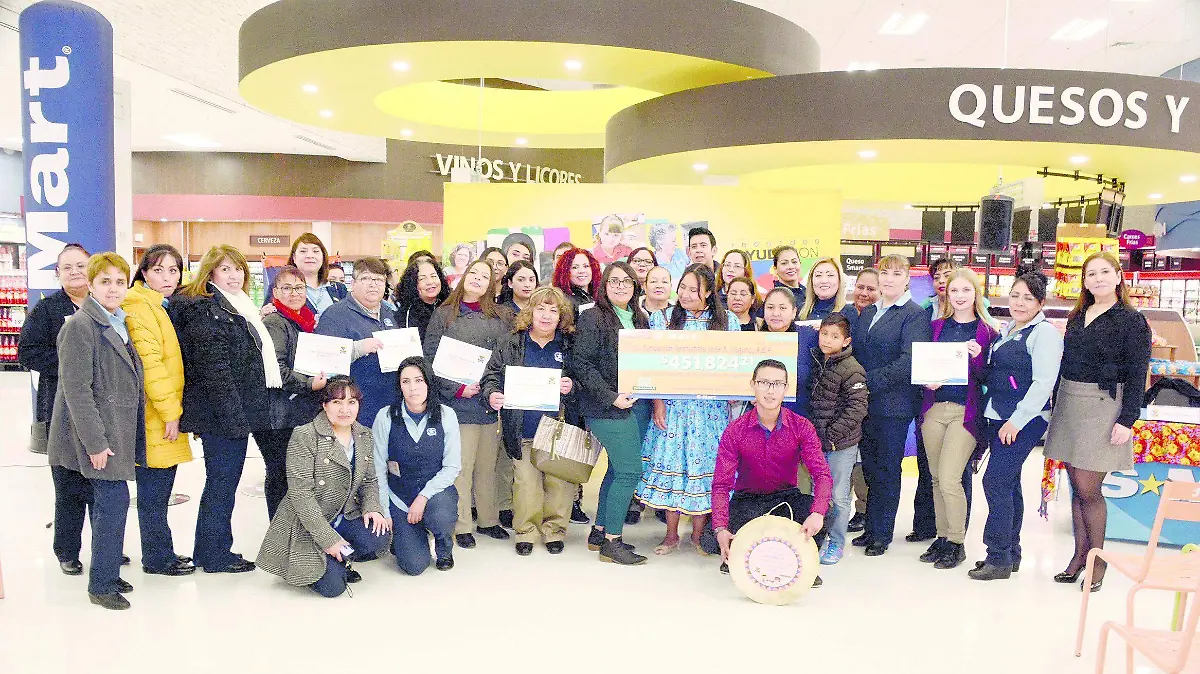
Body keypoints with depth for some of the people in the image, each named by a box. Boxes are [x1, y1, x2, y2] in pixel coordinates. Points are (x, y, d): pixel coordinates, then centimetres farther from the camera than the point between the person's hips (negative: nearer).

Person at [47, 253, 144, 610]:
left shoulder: (120, 324, 13)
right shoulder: (80, 325, -13)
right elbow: (76, 389, -18)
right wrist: (94, 441, -20)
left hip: (117, 429, 8)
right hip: (96, 433, -8)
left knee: (107, 501, 13)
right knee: (114, 499, -8)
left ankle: (106, 573, 23)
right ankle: (101, 585, 3)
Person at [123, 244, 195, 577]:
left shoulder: (169, 307, 16)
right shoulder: (139, 307, -13)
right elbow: (149, 362, -20)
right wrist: (169, 411, -19)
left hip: (169, 414, 9)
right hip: (154, 418, -9)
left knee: (160, 490, 16)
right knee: (153, 491, 1)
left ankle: (161, 552, 26)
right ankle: (157, 558, 12)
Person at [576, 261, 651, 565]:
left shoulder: (640, 319, 15)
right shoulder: (593, 318, -7)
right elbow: (582, 364, -12)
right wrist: (612, 398, -18)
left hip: (639, 403, 7)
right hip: (608, 407, -7)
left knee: (618, 469, 12)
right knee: (630, 471, -9)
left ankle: (600, 531, 24)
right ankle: (612, 542, 1)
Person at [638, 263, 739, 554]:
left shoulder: (727, 320, 5)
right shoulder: (665, 318, 4)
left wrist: (733, 399, -2)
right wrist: (658, 402, -7)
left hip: (711, 407, 0)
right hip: (673, 406, 0)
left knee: (706, 463, 2)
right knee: (672, 462, 1)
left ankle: (698, 534, 17)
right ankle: (671, 535, 14)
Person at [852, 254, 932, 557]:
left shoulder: (915, 315, -6)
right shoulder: (867, 313, 15)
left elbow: (908, 362, -17)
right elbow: (856, 351, 16)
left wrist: (870, 381, -18)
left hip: (893, 406, -6)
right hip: (864, 404, 6)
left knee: (887, 469, 4)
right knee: (870, 467, 12)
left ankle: (882, 534, 15)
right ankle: (871, 528, 24)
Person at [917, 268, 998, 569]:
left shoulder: (987, 331, 1)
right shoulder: (937, 326, 11)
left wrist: (978, 357, -18)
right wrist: (926, 381, -6)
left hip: (965, 411, -4)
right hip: (934, 407, 4)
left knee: (949, 479, -10)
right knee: (936, 478, 9)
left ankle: (956, 543, 7)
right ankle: (942, 537, 23)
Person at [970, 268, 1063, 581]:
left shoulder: (1044, 332, -10)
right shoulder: (1006, 331, 15)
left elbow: (1043, 383, -17)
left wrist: (1016, 420, -19)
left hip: (1024, 421, -8)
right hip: (997, 416, 8)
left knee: (995, 481, -10)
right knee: (1009, 484, 13)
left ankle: (998, 558, -1)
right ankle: (1011, 553, 22)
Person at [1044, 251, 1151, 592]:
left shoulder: (1132, 321, -4)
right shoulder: (1077, 316, 14)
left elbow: (1137, 375, -8)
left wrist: (1127, 420, -14)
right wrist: (1057, 405, 14)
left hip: (1102, 408, -6)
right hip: (1069, 406, 6)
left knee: (1088, 490, -4)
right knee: (1077, 488, 10)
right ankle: (1079, 555, 20)